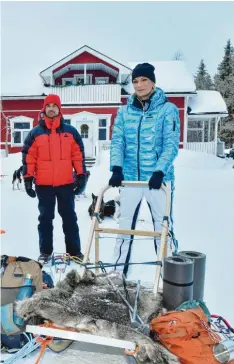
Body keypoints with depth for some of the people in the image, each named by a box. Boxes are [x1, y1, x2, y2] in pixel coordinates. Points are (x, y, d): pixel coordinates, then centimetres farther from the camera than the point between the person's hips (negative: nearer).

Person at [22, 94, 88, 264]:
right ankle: (45, 251, 22)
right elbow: (28, 156, 2)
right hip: (43, 184, 0)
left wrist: (81, 175, 0)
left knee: (69, 217, 9)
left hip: (66, 183, 0)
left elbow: (79, 154, 5)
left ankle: (74, 250, 20)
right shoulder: (35, 133, 3)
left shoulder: (70, 131, 5)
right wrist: (28, 178, -3)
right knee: (45, 218, 10)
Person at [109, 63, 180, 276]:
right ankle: (119, 270, 27)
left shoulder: (168, 109, -2)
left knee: (163, 227, 6)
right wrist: (116, 169, -15)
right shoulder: (125, 111, 7)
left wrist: (159, 172, -24)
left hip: (158, 179, -3)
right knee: (125, 226, 12)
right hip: (130, 178, 3)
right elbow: (117, 142, 0)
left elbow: (171, 144, -11)